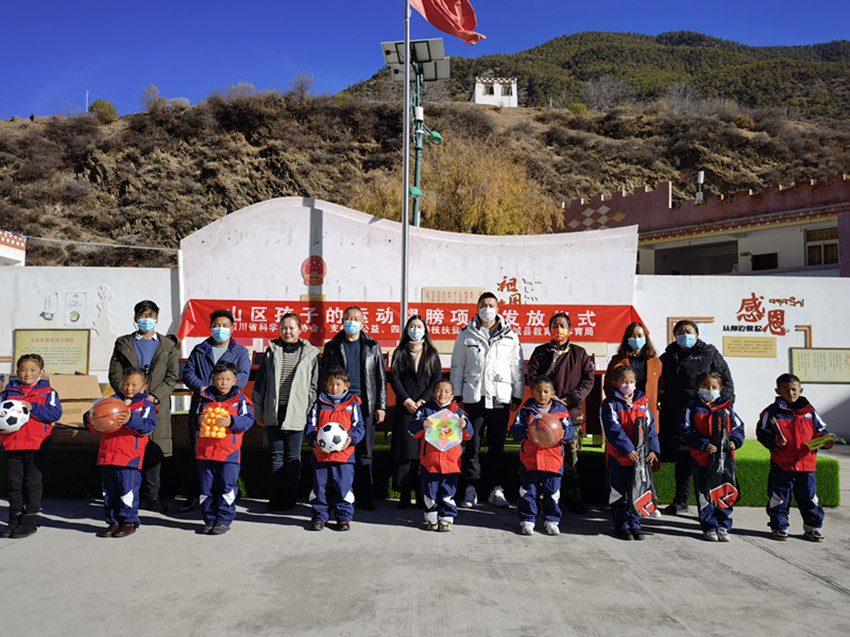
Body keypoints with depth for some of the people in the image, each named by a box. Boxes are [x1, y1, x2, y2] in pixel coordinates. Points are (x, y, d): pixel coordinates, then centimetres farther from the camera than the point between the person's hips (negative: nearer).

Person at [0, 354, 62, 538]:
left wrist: (32, 407, -21)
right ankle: (15, 520, 20)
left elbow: (55, 413, -11)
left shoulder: (47, 392, 0)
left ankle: (30, 520, 10)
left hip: (36, 445, -3)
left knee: (33, 483, 3)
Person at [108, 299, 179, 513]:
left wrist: (154, 396, -10)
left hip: (157, 406, 0)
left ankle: (151, 496, 11)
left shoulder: (168, 346, 11)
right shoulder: (123, 343, 12)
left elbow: (172, 376, 3)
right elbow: (115, 375, 5)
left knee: (154, 451, 2)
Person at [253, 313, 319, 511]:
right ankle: (275, 498, 16)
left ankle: (289, 498, 15)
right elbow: (260, 382, 10)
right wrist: (258, 411, 7)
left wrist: (311, 412, -1)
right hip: (273, 411, 2)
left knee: (293, 455, 5)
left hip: (296, 412, -2)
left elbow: (314, 385, 4)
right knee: (276, 454, 8)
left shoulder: (310, 354, 2)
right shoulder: (271, 351, 7)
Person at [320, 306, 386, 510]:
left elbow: (380, 377, 9)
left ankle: (365, 497, 12)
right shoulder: (332, 347, 8)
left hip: (365, 405, 0)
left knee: (365, 453, 4)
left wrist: (381, 406, 2)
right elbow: (324, 378, 9)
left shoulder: (372, 346, 10)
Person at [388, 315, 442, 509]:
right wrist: (406, 400, -9)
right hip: (404, 408, 0)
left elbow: (437, 379, 1)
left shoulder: (432, 354, 10)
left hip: (426, 408, 0)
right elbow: (394, 378, 2)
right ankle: (404, 494, 2)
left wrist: (422, 400, -9)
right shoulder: (399, 353, 10)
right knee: (404, 450, -2)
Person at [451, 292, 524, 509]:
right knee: (472, 444, 1)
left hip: (501, 398, 0)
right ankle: (471, 488, 11)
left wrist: (517, 397, 5)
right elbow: (457, 366, 8)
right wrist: (457, 396, 2)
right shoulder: (466, 335, 7)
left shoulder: (510, 336, 9)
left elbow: (517, 368, 10)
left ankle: (497, 488, 14)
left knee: (497, 445, 4)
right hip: (473, 397, 0)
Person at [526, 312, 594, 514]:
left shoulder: (579, 353, 11)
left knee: (572, 456, 1)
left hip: (572, 411, 1)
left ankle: (572, 499, 10)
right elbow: (532, 376, 3)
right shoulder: (540, 352, 10)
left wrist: (570, 398, -7)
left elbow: (588, 379, 5)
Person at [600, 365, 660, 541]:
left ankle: (635, 524, 24)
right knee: (619, 492, 5)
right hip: (618, 457, -4)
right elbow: (613, 430, -14)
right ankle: (621, 525, 17)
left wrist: (653, 449, -6)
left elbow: (650, 427, 7)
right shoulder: (610, 404, -6)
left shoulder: (642, 402, 9)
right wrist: (628, 449, -22)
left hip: (641, 457, 4)